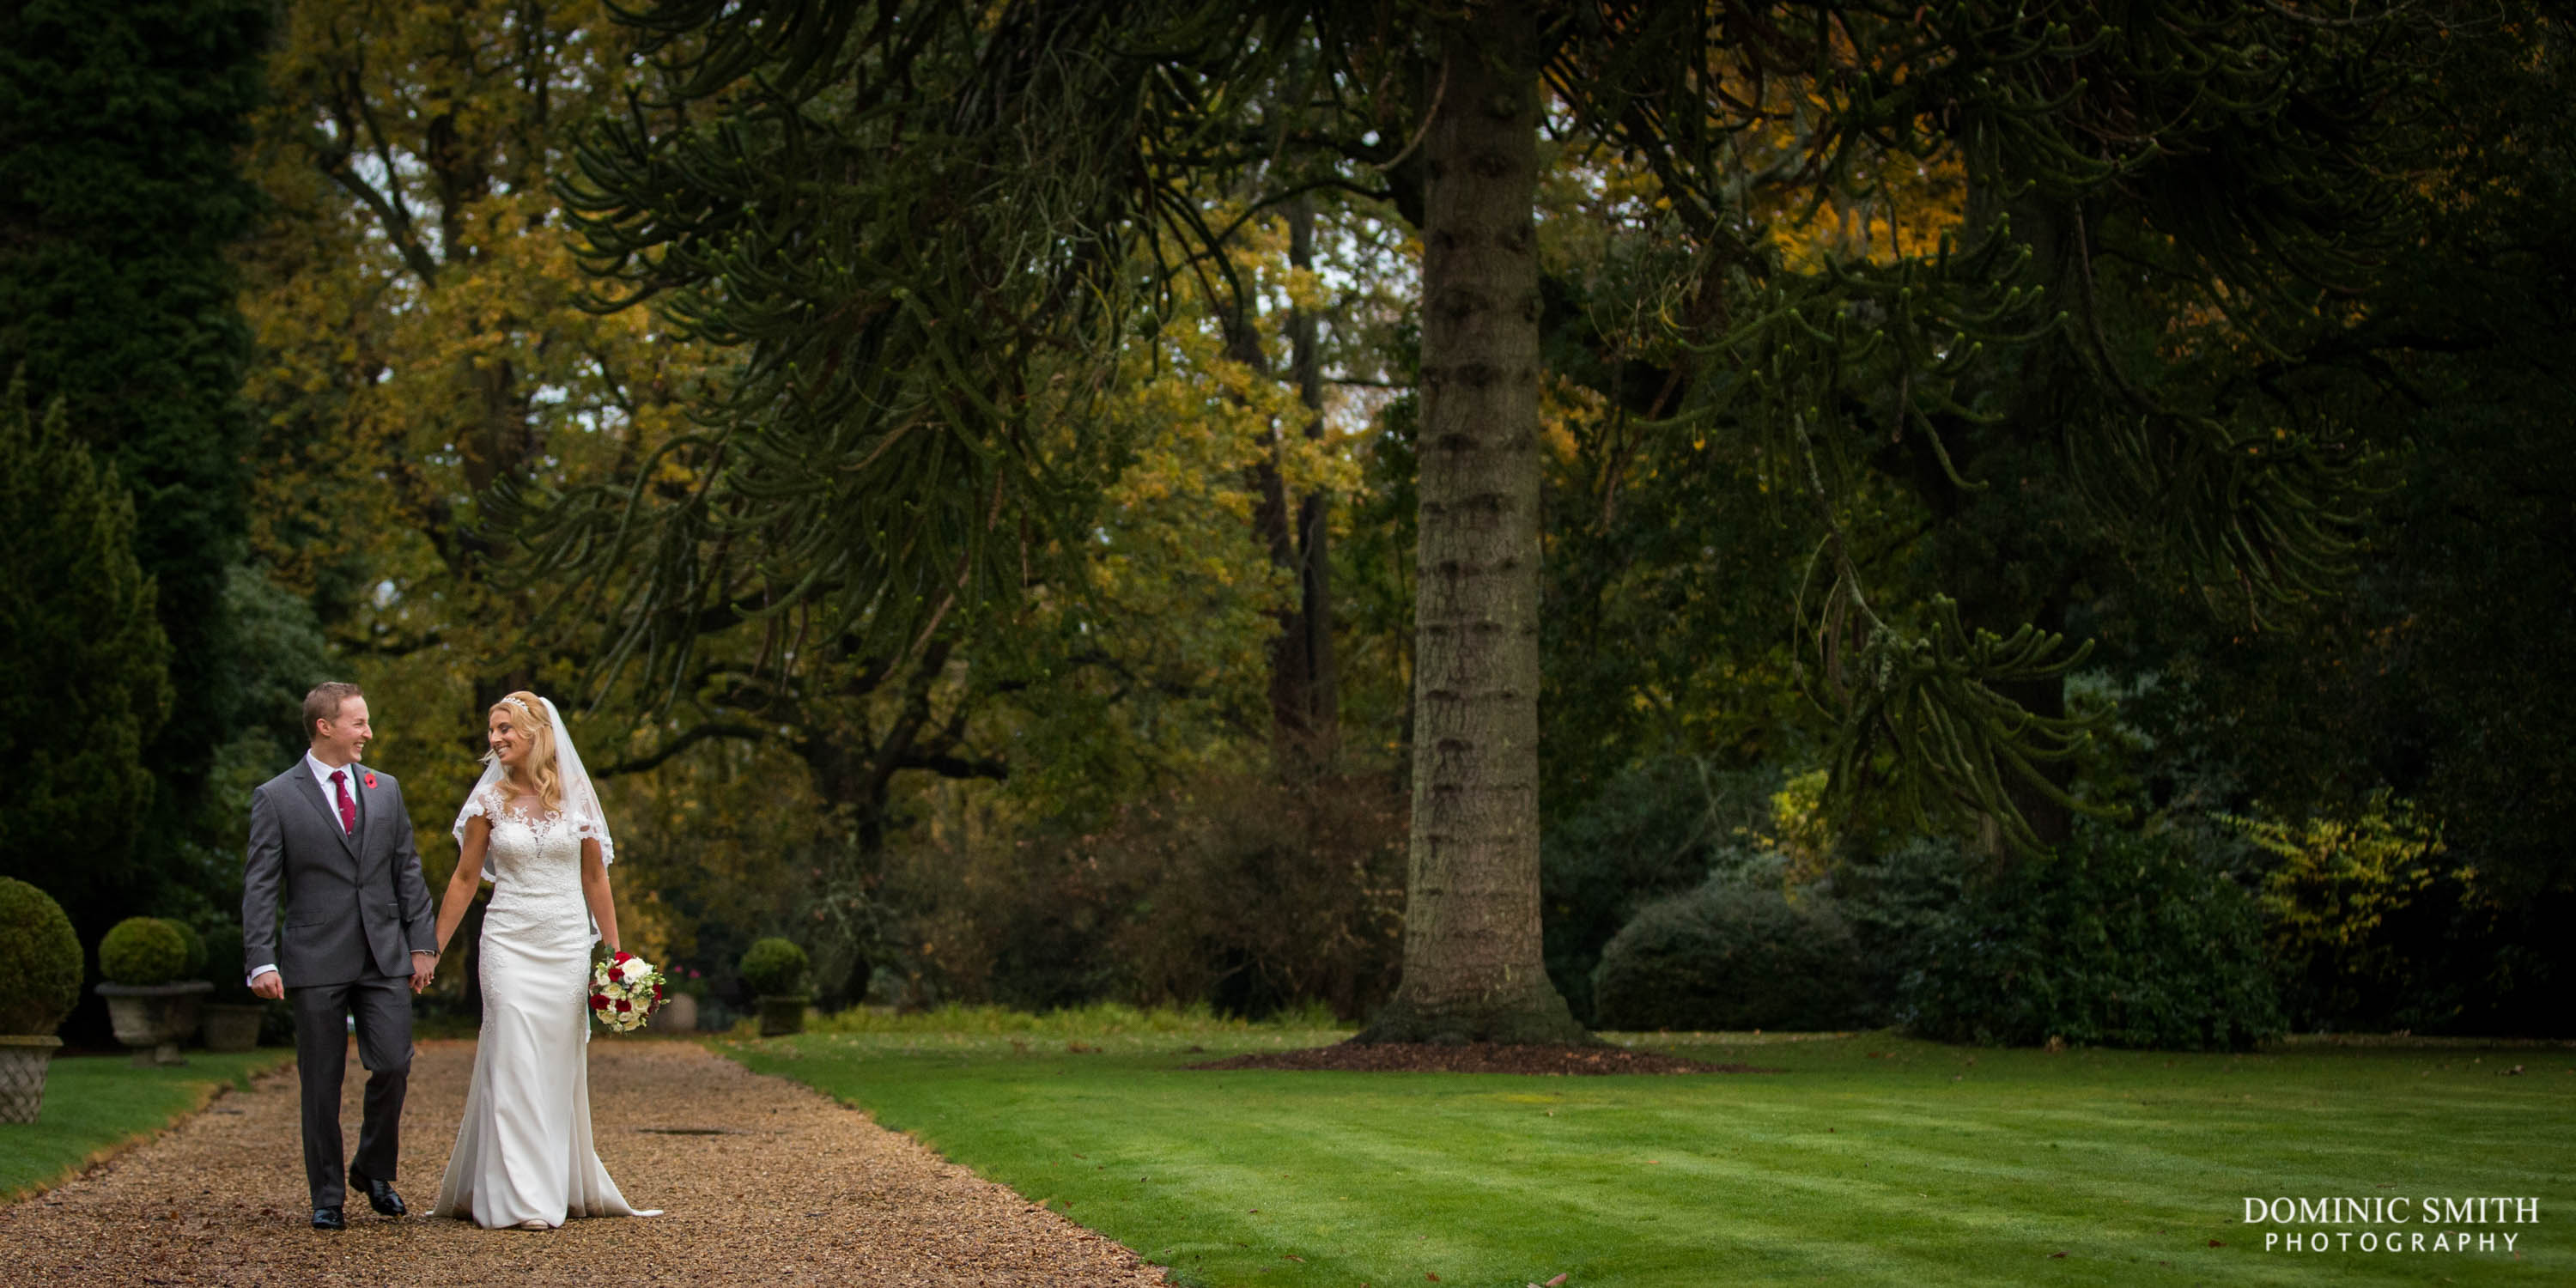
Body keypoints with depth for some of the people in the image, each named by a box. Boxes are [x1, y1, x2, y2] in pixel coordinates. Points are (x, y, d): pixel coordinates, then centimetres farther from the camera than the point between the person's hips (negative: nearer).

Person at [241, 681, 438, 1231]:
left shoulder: (384, 789, 12)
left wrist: (421, 944, 8)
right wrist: (261, 961, -13)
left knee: (394, 1065, -6)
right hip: (316, 961, -3)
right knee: (322, 1083, 2)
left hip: (384, 958, 3)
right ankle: (328, 1196, 13)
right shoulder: (276, 798, -1)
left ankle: (374, 1169, 17)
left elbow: (408, 871, 14)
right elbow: (259, 887, -4)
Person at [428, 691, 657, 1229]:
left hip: (569, 943, 1)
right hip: (510, 943, -1)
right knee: (514, 1066, -6)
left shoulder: (576, 795, 3)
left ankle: (565, 1185, 17)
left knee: (561, 1066, 6)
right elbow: (465, 879, 6)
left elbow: (595, 877, 8)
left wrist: (616, 951, 7)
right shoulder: (489, 800, 1)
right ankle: (521, 1198, -4)